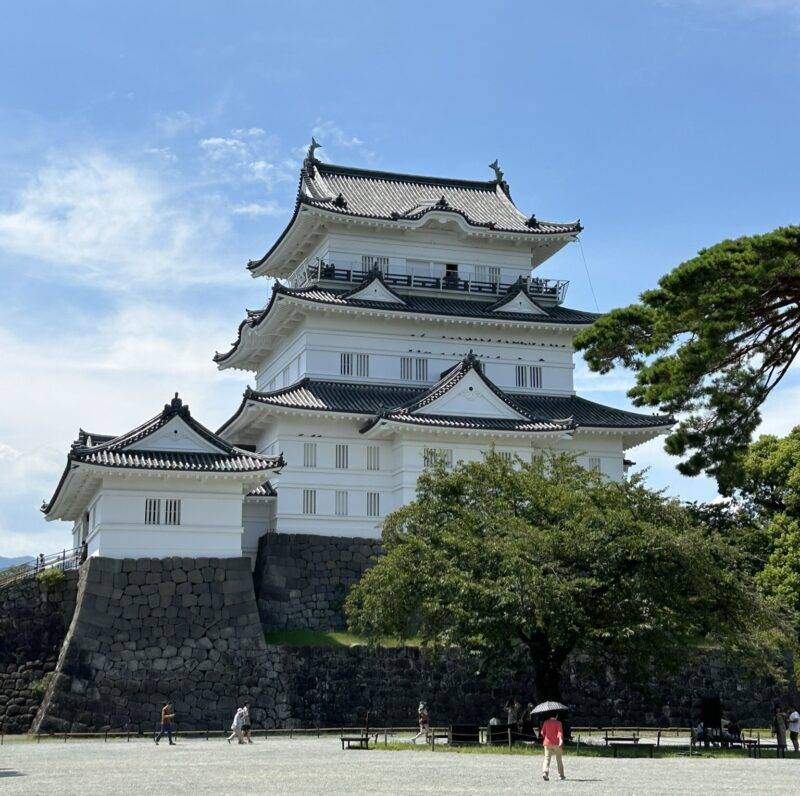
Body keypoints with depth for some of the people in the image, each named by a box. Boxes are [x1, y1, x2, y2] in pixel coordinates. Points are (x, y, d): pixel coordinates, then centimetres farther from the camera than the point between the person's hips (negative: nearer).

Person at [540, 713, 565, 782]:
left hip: (547, 743, 2)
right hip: (556, 744, -2)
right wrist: (561, 740, -30)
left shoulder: (546, 722, 5)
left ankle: (545, 772, -25)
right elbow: (560, 732, -18)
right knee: (559, 759, 13)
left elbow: (542, 733, 10)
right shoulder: (558, 723, -3)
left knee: (547, 758, -2)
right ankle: (561, 775, 17)